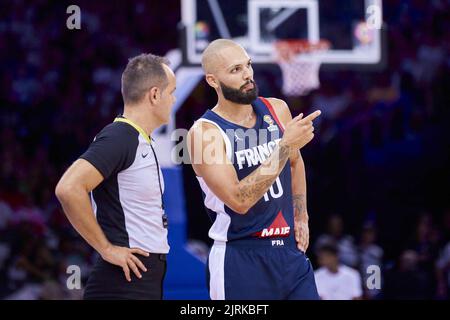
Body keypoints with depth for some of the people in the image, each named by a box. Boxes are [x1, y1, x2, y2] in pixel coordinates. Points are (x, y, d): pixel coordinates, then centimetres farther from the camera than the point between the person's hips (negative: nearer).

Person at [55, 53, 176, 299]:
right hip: (125, 282, -10)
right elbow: (68, 189, -26)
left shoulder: (140, 141, 15)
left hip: (149, 279, 10)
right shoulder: (118, 138, -14)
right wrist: (107, 249, -20)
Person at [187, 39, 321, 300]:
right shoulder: (205, 132, -15)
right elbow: (238, 200, -24)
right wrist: (286, 146, -25)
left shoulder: (277, 110, 4)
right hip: (241, 258, -5)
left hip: (290, 250, 5)